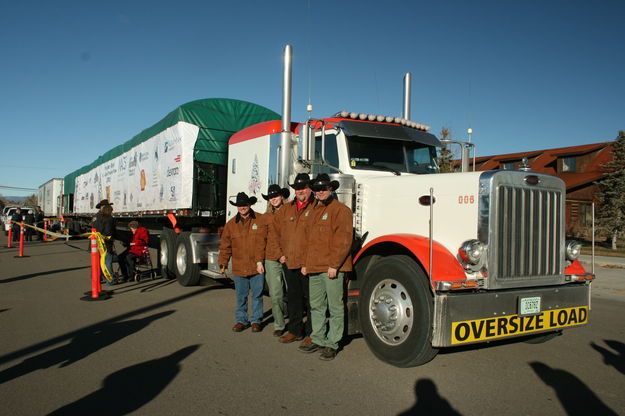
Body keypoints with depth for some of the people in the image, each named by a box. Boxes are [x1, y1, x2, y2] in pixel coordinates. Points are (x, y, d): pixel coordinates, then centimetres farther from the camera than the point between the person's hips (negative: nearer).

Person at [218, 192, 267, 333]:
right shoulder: (231, 224, 8)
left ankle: (256, 320, 20)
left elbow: (261, 243, -8)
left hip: (257, 267, -2)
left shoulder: (260, 220, -2)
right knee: (241, 296, 10)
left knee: (257, 295, 7)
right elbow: (225, 246, 10)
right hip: (239, 267, 2)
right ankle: (241, 320, 24)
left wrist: (259, 261, -14)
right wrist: (223, 263, 6)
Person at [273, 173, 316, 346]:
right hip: (289, 262, 6)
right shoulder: (287, 209, 13)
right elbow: (276, 231, 21)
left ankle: (311, 334, 13)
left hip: (308, 263, -6)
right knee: (293, 298, 15)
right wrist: (280, 253, 14)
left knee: (310, 298, 2)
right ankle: (295, 331, 28)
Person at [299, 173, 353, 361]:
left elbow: (344, 239, -14)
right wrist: (306, 263, 19)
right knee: (316, 306, 15)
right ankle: (318, 340, 26)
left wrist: (334, 264, -18)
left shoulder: (340, 209, -6)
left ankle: (332, 344, 10)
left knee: (335, 307, 0)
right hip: (314, 268, 9)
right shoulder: (315, 211, 20)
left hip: (332, 268, -8)